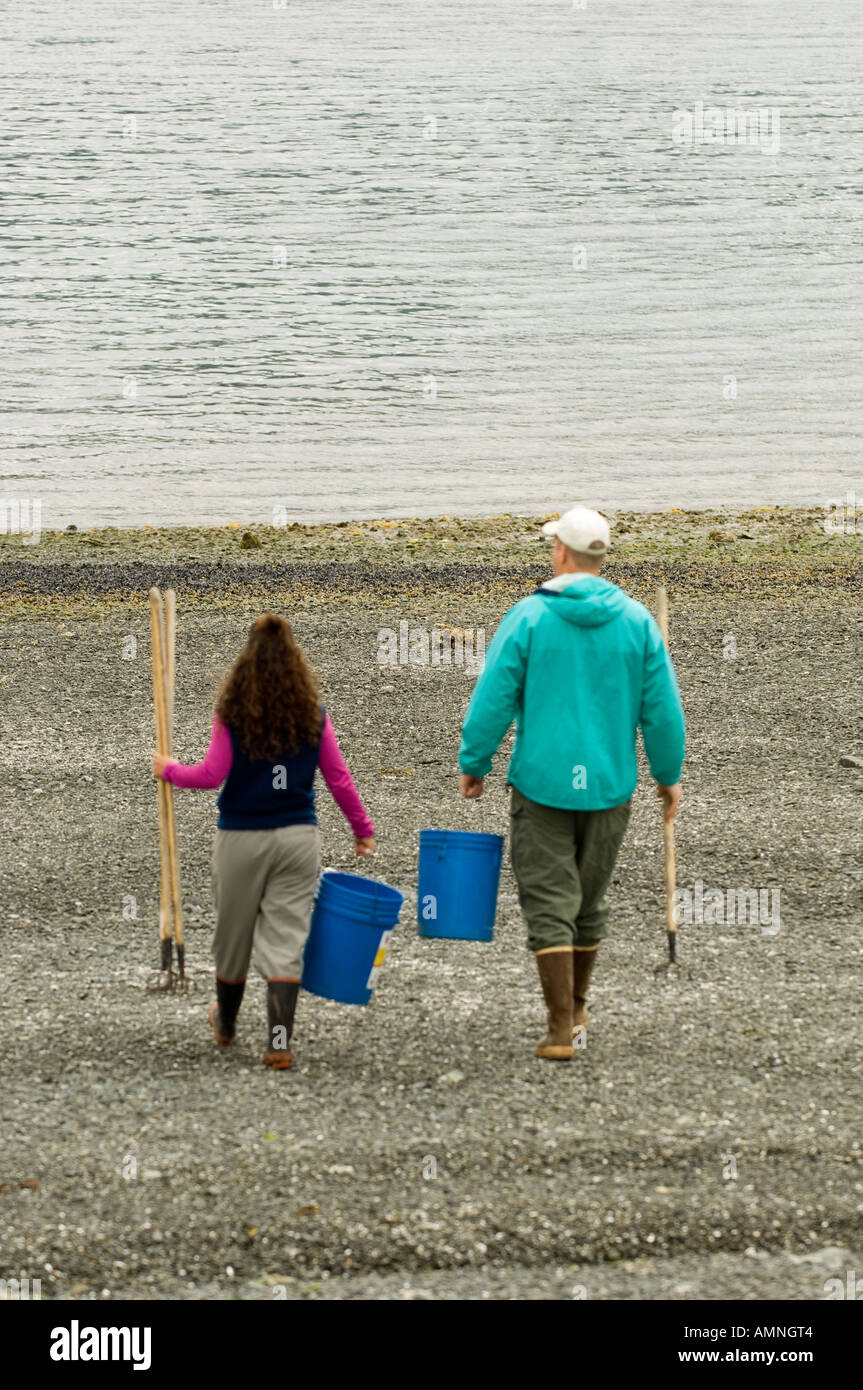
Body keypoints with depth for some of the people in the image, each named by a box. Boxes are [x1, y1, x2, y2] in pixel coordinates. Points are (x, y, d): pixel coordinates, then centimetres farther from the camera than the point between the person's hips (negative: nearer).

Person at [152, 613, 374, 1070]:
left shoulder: (231, 716, -7)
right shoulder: (313, 718, 0)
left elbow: (211, 774, -10)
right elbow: (339, 779, 3)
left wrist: (169, 771, 8)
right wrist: (362, 829, 14)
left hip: (240, 839, -1)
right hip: (297, 838, 1)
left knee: (234, 934, 16)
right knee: (285, 939, 2)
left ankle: (226, 1023, 36)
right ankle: (279, 1041, -8)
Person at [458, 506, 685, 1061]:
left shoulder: (530, 616, -8)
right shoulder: (636, 620, -1)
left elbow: (494, 698, -7)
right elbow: (662, 708, 1)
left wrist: (473, 763, 7)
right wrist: (669, 775, 15)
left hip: (542, 782, -3)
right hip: (609, 786, 3)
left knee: (550, 904, -1)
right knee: (591, 900, 19)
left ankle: (561, 1028, -8)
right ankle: (576, 1006, 35)